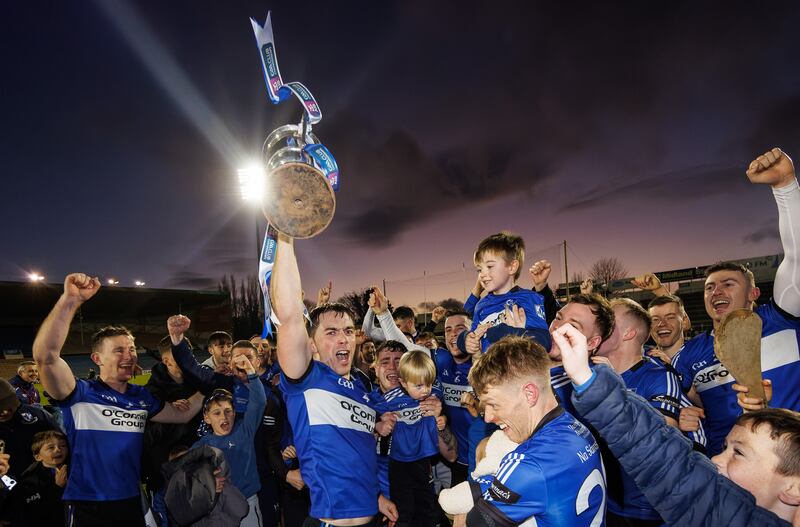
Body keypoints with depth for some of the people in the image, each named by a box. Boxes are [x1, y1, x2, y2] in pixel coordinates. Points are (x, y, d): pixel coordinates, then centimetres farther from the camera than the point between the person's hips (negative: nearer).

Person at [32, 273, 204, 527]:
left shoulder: (141, 397, 6)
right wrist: (70, 299, -37)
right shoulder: (81, 393, -11)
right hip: (88, 506, -5)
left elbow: (183, 414, 14)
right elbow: (45, 355, -27)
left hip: (131, 502, 5)